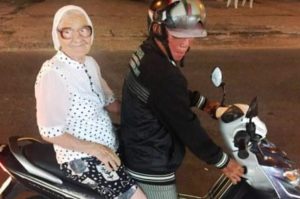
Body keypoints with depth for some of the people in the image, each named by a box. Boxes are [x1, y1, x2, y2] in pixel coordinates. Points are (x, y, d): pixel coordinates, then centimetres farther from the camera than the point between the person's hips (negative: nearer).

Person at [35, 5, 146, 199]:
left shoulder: (90, 63, 2)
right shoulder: (52, 73, -23)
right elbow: (49, 132, -22)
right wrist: (94, 149, -23)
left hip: (108, 145, 9)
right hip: (80, 158, -9)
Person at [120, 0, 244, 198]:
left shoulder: (148, 53, 0)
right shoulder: (162, 74, -32)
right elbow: (186, 125, -26)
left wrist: (202, 102, 23)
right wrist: (223, 161, -15)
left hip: (137, 154, 10)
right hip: (151, 167, -9)